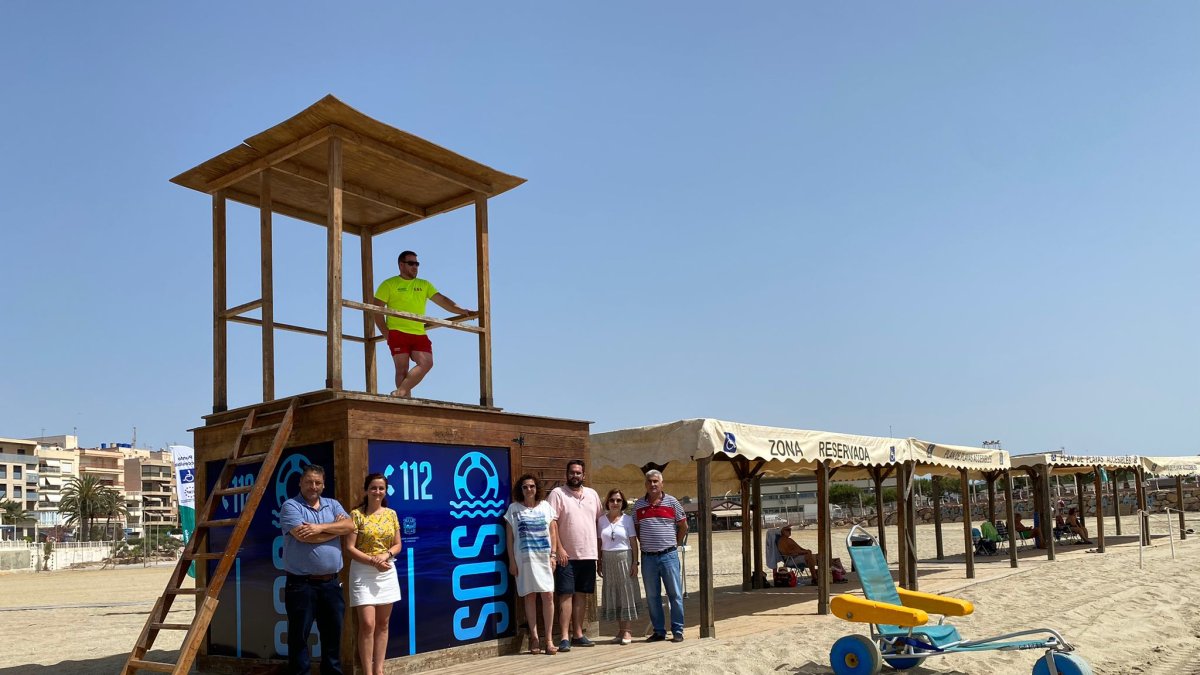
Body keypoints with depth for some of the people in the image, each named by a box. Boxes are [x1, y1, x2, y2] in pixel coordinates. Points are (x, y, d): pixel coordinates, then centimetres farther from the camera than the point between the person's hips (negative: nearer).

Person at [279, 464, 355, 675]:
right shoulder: (290, 506, -4)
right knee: (299, 635, 3)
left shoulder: (333, 505, 12)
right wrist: (335, 528, -6)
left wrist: (321, 527, -17)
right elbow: (304, 535, -19)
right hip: (302, 584, -5)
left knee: (333, 633, 13)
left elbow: (349, 526, -4)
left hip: (331, 583, 5)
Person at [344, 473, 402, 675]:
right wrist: (372, 560, -19)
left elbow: (398, 545, 10)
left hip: (387, 572, 4)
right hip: (363, 573, -4)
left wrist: (386, 555, -11)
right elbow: (350, 548, -9)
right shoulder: (356, 514, -5)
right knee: (367, 624, -8)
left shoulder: (391, 514, 7)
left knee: (382, 624, 8)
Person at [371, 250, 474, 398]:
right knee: (402, 368, -8)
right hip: (398, 333, -4)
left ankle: (400, 392, -12)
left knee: (426, 363, -14)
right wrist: (386, 332, -6)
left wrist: (461, 311, -9)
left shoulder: (424, 285, 17)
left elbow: (442, 300, 7)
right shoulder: (389, 284, 6)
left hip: (420, 334, 4)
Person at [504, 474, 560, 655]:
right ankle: (534, 637, 10)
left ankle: (549, 639, 1)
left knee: (548, 596, -5)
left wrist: (553, 555, 0)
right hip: (524, 558, -1)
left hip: (544, 557, 1)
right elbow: (510, 537, 3)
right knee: (530, 596, 2)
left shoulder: (545, 507, 9)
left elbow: (553, 532, 9)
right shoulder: (514, 508, 4)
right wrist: (512, 561, -2)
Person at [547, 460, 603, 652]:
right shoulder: (557, 494, -4)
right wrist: (559, 549, -16)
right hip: (567, 556, -5)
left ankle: (578, 634, 18)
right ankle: (564, 637, -4)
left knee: (582, 595, 10)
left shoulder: (592, 494, 12)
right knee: (566, 595, -6)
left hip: (588, 555, 5)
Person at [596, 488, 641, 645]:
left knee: (626, 593, 0)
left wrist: (635, 562, -8)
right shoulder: (602, 520, 5)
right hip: (608, 560, 3)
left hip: (624, 558, -3)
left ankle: (626, 631, 6)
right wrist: (599, 563, 5)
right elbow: (599, 543, 8)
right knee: (612, 595, 6)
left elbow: (633, 542, -2)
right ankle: (620, 630, 14)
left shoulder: (627, 519, -1)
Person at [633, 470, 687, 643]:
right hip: (648, 557, 2)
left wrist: (674, 544, 8)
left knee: (675, 594, 0)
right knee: (652, 596, 6)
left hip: (668, 555, -2)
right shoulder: (638, 505, 7)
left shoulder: (672, 502, 1)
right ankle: (659, 631, 16)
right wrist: (645, 544, 9)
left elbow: (683, 527, 8)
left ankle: (678, 631, 7)